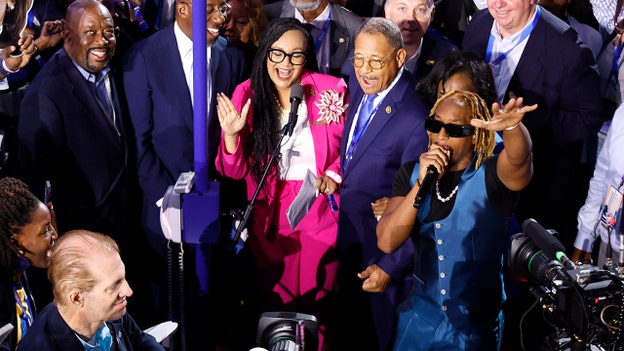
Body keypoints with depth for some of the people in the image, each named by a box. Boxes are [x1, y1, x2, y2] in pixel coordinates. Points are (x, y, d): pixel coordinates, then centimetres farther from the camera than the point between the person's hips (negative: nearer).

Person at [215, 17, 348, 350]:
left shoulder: (331, 90, -10)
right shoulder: (246, 94, -7)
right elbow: (234, 171, -7)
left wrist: (335, 176, -11)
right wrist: (231, 134, -25)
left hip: (320, 207, -1)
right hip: (269, 211, 1)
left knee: (317, 300, 11)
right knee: (275, 299, 13)